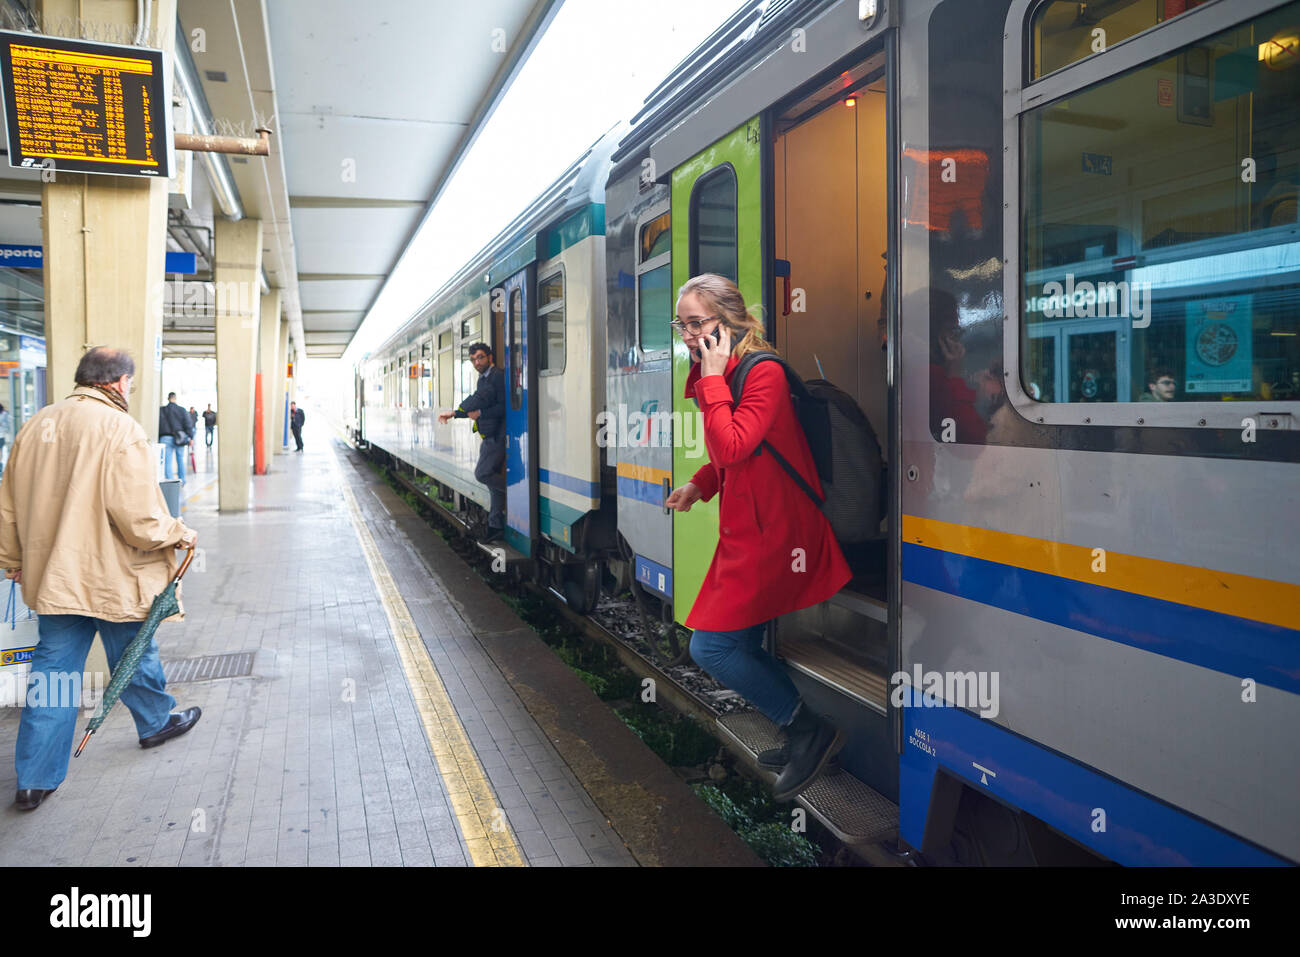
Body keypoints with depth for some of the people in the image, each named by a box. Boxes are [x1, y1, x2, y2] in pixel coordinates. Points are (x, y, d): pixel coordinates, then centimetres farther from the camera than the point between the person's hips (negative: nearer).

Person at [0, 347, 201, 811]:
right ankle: (155, 722, 40)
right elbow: (137, 516, -24)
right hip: (113, 579, -5)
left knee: (52, 669, 11)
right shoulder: (121, 430, -19)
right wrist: (179, 534, -6)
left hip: (52, 576, 6)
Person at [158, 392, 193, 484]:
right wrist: (190, 437, 4)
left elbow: (157, 425, 4)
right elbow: (188, 425, -1)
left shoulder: (161, 411, 2)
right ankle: (182, 481, 21)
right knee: (181, 460, 14)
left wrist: (158, 439, 9)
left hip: (166, 438, -1)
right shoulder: (182, 410, 1)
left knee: (167, 461, 0)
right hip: (179, 438, 1)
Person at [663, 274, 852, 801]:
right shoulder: (716, 376, 11)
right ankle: (803, 736, 30)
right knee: (743, 650, 13)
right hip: (746, 529, 9)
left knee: (711, 647, -8)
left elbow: (731, 448, -28)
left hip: (774, 533, -9)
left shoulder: (765, 373, -16)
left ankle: (810, 731, 8)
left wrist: (713, 380, -21)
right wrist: (698, 484, 7)